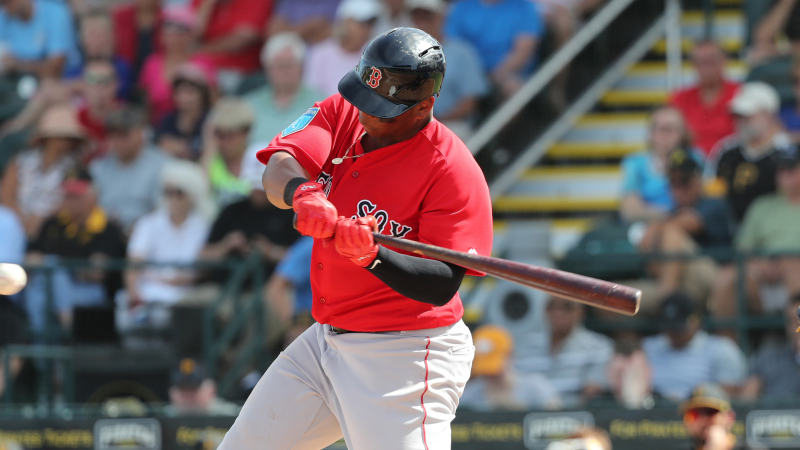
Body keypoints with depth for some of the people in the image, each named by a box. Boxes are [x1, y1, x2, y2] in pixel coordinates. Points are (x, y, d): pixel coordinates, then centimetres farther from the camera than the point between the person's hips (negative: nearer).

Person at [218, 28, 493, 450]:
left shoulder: (452, 169, -18)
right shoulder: (341, 113, 1)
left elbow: (442, 287, -22)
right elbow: (278, 168, -16)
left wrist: (373, 256, -40)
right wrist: (301, 192, -40)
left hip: (403, 358, -7)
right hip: (326, 337, 7)